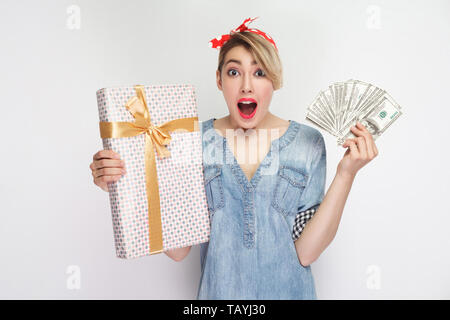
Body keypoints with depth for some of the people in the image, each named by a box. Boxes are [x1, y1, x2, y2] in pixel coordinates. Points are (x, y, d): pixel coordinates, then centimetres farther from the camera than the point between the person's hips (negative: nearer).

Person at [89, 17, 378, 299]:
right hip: (219, 291, 0)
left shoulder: (308, 143, -10)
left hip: (287, 290, 0)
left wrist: (346, 174, -21)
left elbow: (306, 252, -15)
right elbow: (178, 250, -12)